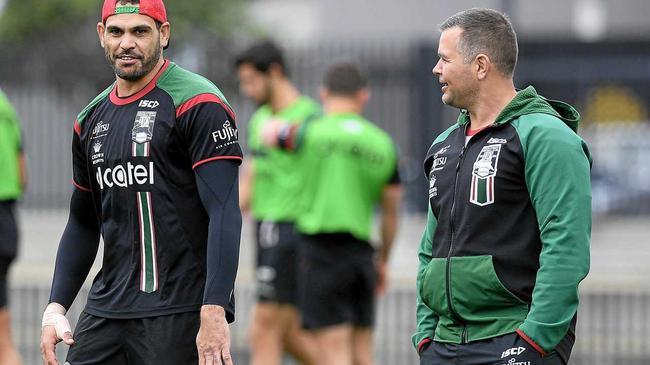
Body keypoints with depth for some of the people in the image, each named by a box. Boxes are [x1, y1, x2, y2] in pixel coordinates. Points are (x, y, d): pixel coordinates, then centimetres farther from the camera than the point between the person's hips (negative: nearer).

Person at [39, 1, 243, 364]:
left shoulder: (197, 103, -7)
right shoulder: (92, 119, 15)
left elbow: (225, 213, -14)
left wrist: (214, 314, -23)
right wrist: (56, 307, 11)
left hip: (182, 316, -6)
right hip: (107, 309, 6)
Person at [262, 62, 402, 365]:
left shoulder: (311, 133, -5)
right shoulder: (383, 144, 7)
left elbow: (269, 133, 16)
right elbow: (391, 211, 13)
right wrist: (383, 260, 26)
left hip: (321, 248, -4)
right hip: (361, 252, 4)